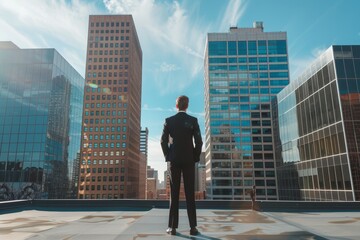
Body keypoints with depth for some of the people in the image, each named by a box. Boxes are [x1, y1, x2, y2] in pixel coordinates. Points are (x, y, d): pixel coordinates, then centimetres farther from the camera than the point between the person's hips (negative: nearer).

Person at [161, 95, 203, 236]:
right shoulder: (193, 120, 0)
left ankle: (172, 227, 3)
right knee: (190, 193, 1)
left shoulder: (169, 121, 1)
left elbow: (163, 141, -2)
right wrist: (195, 158, 6)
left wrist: (168, 157, 8)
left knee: (174, 194, 2)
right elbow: (199, 142, -5)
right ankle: (193, 227, 1)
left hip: (174, 160, 1)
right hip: (189, 160, 0)